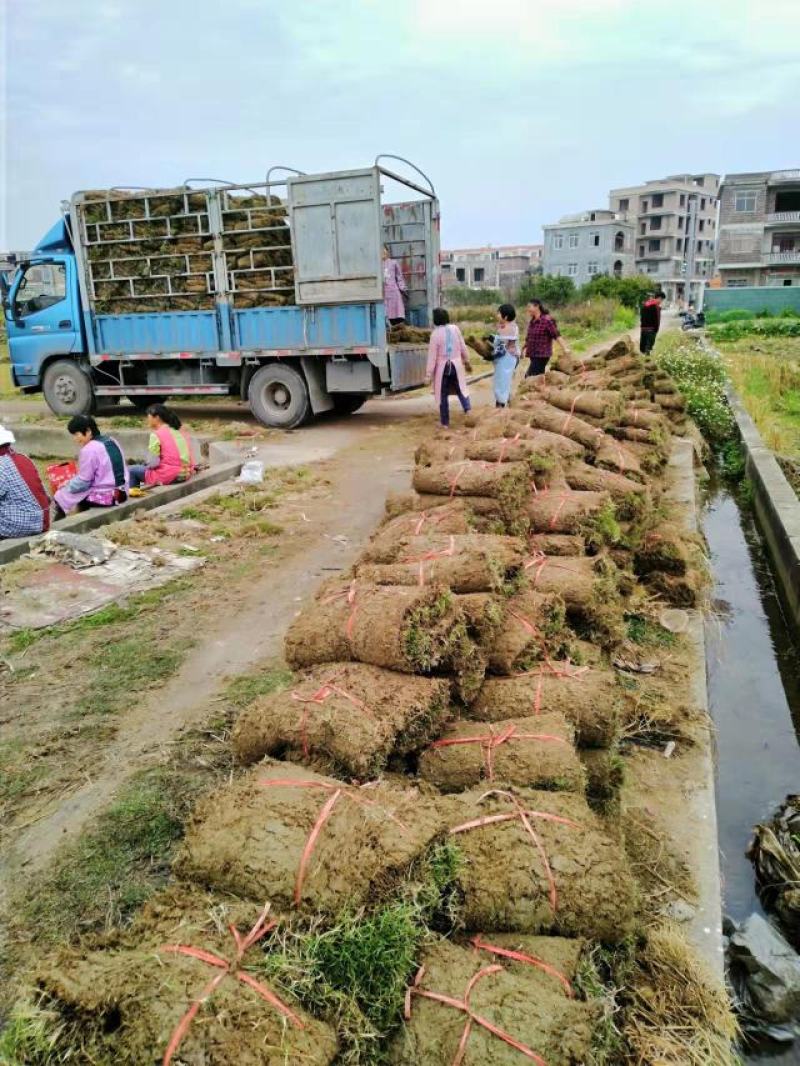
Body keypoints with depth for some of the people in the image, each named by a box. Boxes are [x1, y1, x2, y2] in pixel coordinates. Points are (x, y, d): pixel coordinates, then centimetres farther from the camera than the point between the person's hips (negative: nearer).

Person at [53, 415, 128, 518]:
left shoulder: (89, 449, -16)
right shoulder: (112, 442, 7)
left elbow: (83, 482, -13)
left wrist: (66, 486, 5)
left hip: (103, 497, -9)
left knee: (61, 497, 6)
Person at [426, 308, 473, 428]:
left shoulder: (435, 334, -14)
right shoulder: (455, 329, -3)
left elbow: (432, 356, -12)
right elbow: (463, 347, 6)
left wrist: (428, 375, -8)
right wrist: (467, 361, 21)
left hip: (442, 367, -3)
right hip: (456, 365, 3)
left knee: (443, 395, 6)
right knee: (460, 388, 17)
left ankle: (445, 423, 10)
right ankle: (467, 408, -8)